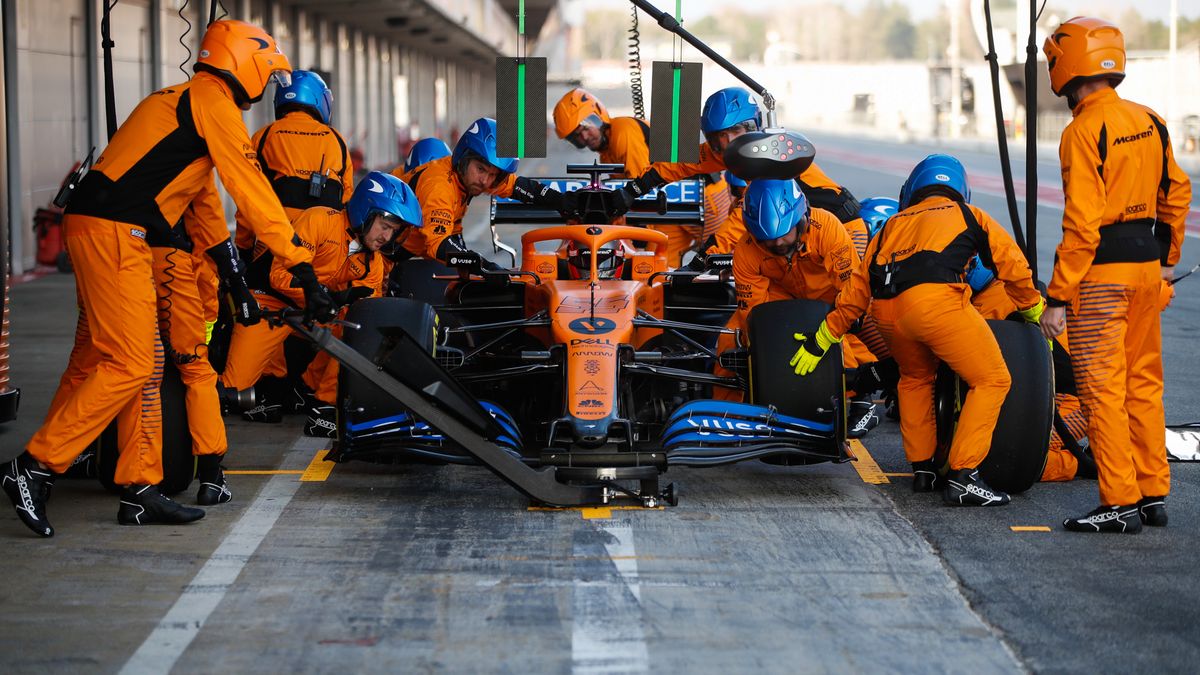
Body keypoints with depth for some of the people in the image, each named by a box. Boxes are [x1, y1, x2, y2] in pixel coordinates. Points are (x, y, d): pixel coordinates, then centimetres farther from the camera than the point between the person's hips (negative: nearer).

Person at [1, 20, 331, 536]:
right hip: (113, 234, -10)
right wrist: (303, 268, -11)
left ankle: (140, 492, 12)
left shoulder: (183, 100, 24)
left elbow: (201, 194, 32)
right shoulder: (215, 102, -6)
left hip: (95, 227, 10)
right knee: (129, 366, -10)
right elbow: (252, 192, -11)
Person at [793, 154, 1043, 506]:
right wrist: (1036, 314, 38)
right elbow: (1013, 266, 25)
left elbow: (858, 287, 32)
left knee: (915, 377, 31)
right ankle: (962, 477, -5)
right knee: (992, 381, 4)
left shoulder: (893, 224, 34)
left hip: (886, 311, 5)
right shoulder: (969, 215, 26)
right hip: (936, 300, -5)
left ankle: (922, 468, 28)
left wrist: (821, 340, 36)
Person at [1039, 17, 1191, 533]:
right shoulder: (1150, 122, 8)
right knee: (1143, 382, 15)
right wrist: (1166, 257, 29)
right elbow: (1176, 194, 17)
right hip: (1146, 265, 8)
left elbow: (1081, 225, -19)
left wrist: (1057, 298, -17)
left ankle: (1120, 504, -2)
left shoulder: (1084, 132, -16)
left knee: (1103, 388, -3)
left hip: (1101, 273, -8)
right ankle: (1153, 494, 19)